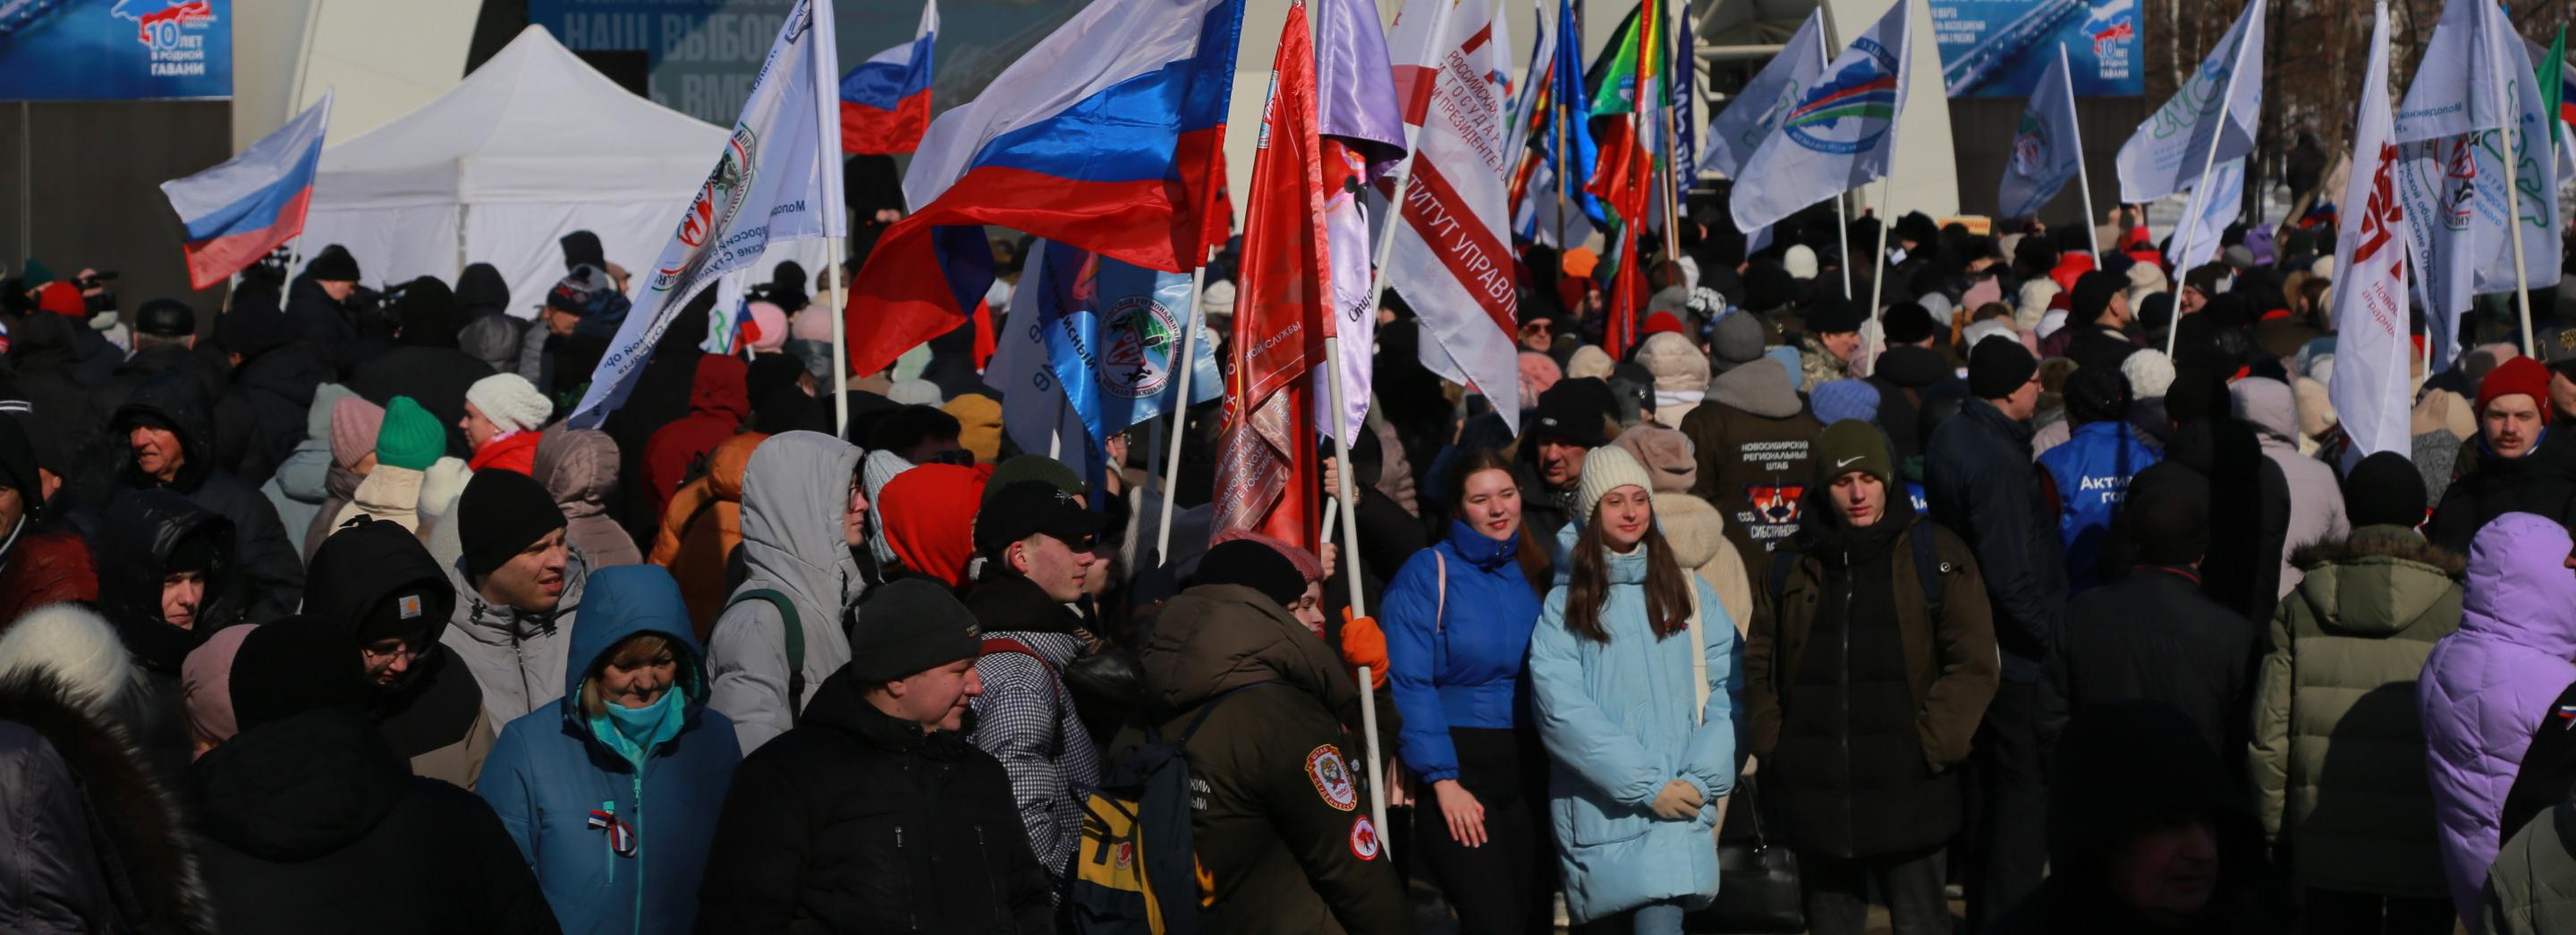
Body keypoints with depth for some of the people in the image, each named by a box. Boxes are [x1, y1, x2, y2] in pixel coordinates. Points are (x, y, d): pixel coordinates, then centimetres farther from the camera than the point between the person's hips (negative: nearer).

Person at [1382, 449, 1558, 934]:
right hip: (1458, 768, -5)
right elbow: (1409, 686, -11)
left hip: (1528, 768, 5)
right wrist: (1443, 780, -16)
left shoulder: (1535, 573, 9)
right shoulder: (1427, 574, -6)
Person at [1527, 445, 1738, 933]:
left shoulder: (1689, 593, 9)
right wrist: (1647, 785, -14)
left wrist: (1700, 779, -11)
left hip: (1677, 804, 0)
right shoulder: (1563, 606, 3)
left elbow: (1726, 691, 3)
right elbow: (1560, 708, -8)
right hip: (1597, 812, 0)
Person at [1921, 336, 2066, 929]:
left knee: (1996, 786, 20)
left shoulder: (1949, 437, 6)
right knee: (2027, 790, -2)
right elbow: (2010, 577, -27)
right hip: (2016, 656, -10)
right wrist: (2051, 635, -16)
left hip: (1970, 644, 10)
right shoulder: (1996, 462, -24)